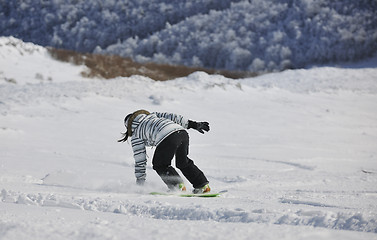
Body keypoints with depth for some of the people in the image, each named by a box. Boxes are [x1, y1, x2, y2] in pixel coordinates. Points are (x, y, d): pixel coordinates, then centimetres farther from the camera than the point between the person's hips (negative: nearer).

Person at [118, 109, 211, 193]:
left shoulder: (135, 137, 22)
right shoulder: (152, 115, 36)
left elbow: (140, 161, 23)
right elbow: (172, 117, 25)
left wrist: (140, 181, 30)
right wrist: (194, 124, 24)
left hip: (167, 138, -6)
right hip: (182, 132, 6)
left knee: (160, 165, 16)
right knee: (184, 162, 25)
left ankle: (178, 186, 2)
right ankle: (203, 185, 24)